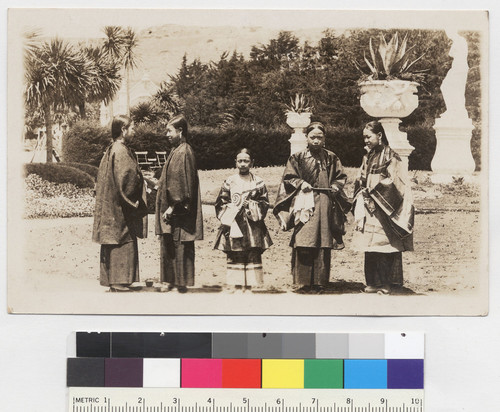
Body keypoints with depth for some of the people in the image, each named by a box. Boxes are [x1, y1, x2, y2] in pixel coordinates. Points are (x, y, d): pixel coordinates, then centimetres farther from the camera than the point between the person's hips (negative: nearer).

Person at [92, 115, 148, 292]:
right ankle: (119, 284, -3)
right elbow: (126, 180, -22)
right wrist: (133, 202, -12)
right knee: (123, 244, -5)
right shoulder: (121, 151, -16)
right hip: (121, 211, -10)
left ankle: (113, 282, 18)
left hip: (111, 208, 10)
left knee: (113, 244, 12)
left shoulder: (111, 150, 13)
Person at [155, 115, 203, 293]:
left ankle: (181, 284, 5)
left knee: (180, 249, -3)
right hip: (171, 210, 10)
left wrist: (173, 207, -19)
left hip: (180, 214, -10)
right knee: (169, 247, 13)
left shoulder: (184, 153, -15)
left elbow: (183, 184, -19)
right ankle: (172, 282, 21)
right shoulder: (176, 151, 14)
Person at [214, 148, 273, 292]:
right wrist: (232, 211, -8)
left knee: (253, 257, 0)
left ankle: (248, 287, 8)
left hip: (253, 226, 0)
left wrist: (251, 205, -10)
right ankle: (237, 287, 7)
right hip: (233, 225, 0)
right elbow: (220, 203, 6)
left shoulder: (258, 182, 6)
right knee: (235, 257, 0)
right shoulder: (229, 182, 6)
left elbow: (265, 203, 4)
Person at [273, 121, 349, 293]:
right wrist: (300, 183, -9)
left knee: (324, 245, 0)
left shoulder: (331, 158, 12)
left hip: (325, 204, 2)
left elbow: (341, 177, 19)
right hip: (305, 204, -2)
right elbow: (288, 178, 6)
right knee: (304, 244, -10)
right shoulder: (297, 157, 5)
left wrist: (336, 186, 0)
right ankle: (304, 282, -3)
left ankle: (319, 282, 8)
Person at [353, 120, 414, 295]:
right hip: (369, 209, 6)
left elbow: (393, 183, -11)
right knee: (371, 247, 6)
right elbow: (361, 181, 19)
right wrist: (363, 192, 2)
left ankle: (386, 282, 2)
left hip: (384, 211, -6)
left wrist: (373, 190, -9)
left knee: (383, 246, -5)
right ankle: (374, 282, 12)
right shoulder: (368, 157, 14)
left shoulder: (390, 157, -7)